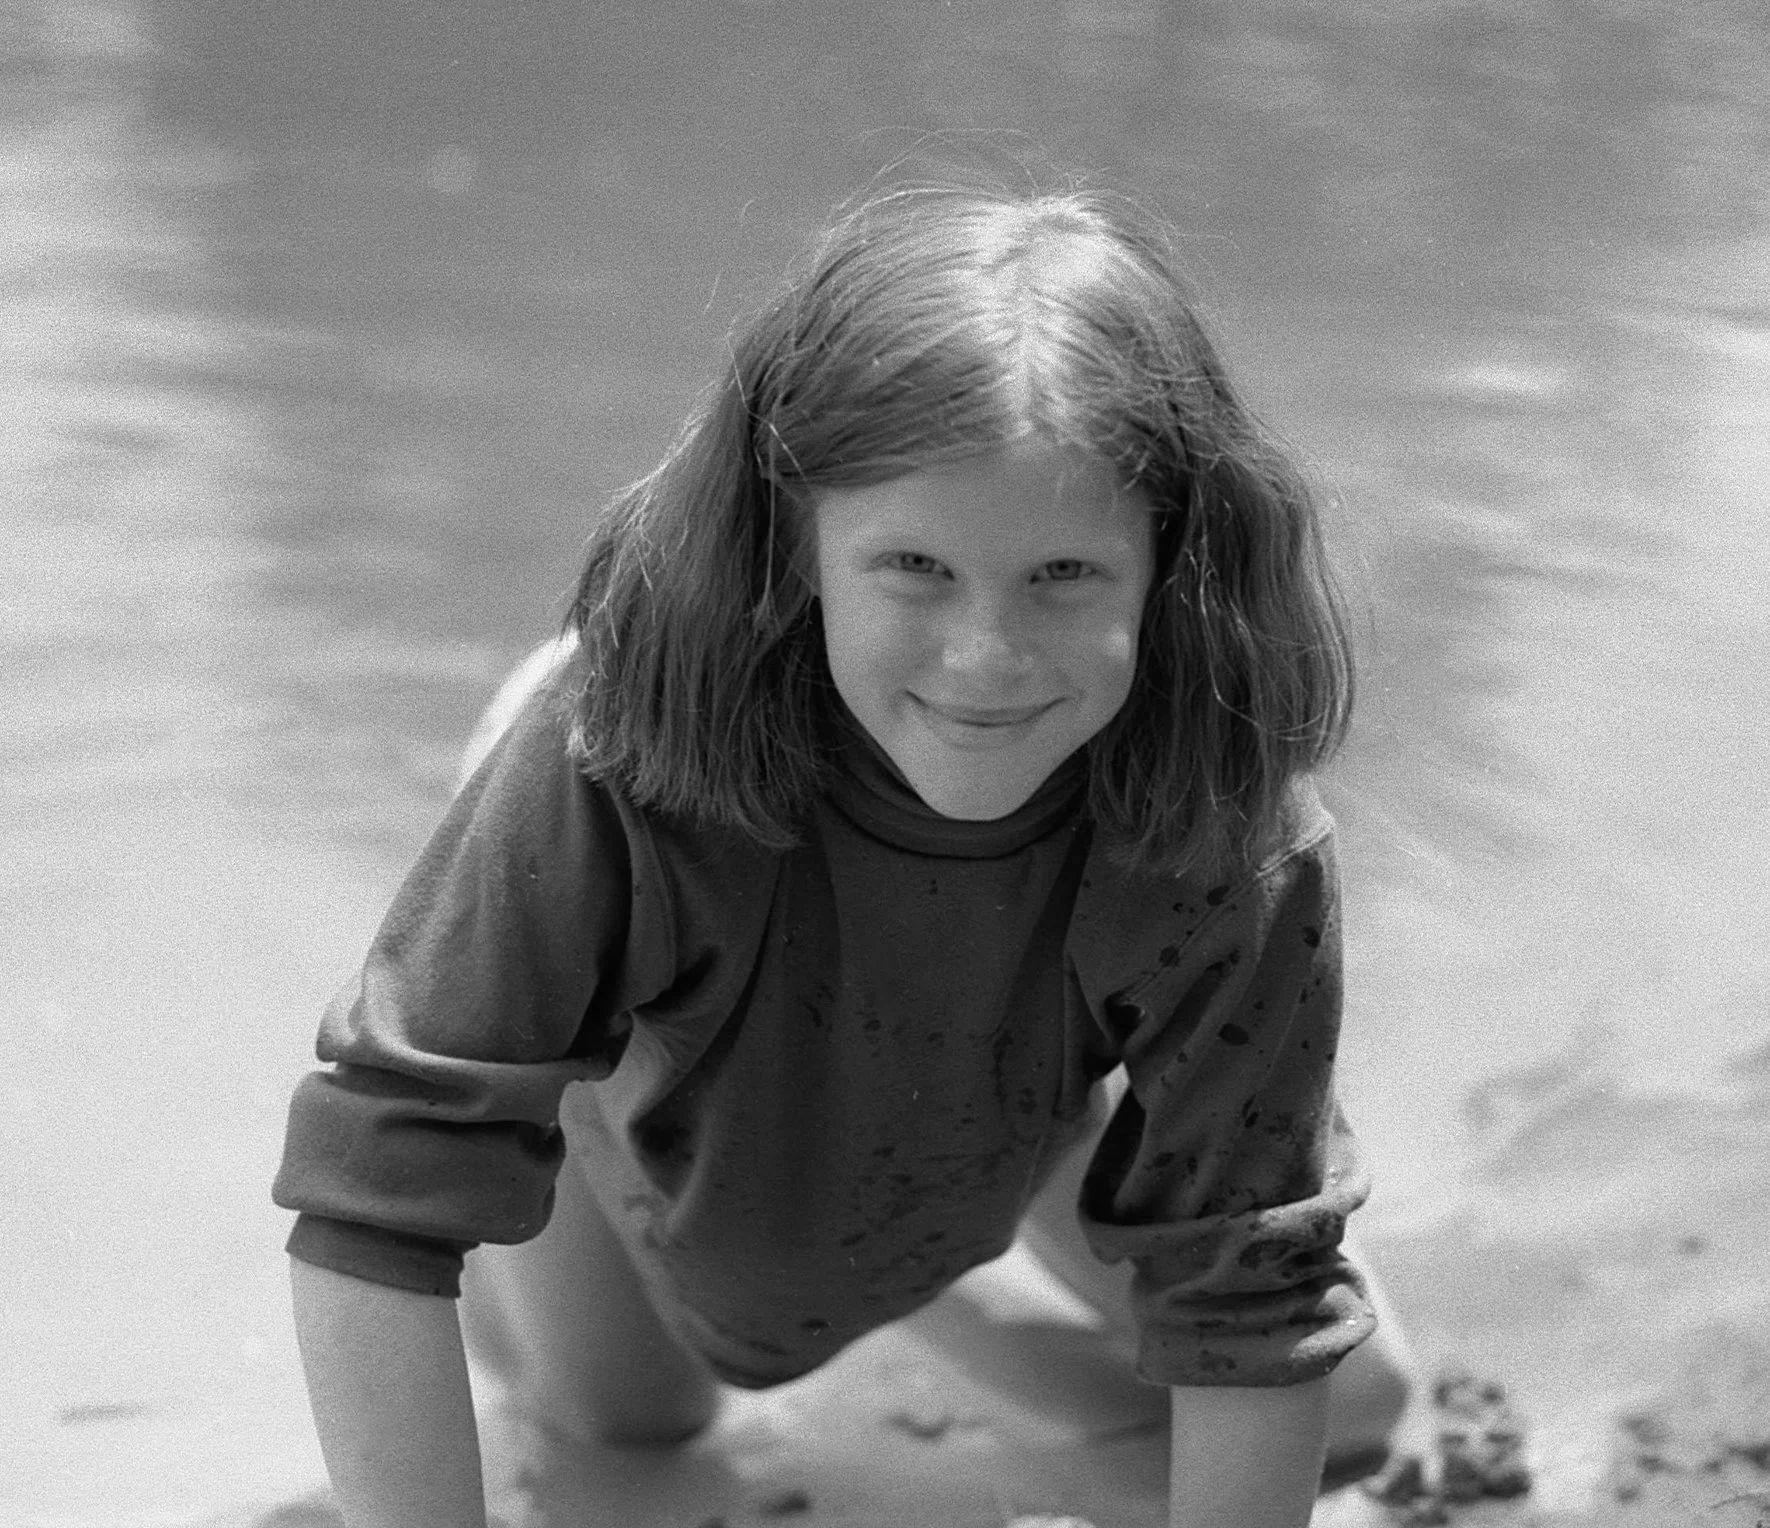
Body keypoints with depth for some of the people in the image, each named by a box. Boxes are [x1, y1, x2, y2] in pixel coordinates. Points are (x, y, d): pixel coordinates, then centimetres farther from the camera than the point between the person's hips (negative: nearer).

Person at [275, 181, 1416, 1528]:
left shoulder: (1232, 839, -41)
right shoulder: (616, 761, -46)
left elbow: (1248, 1304, -31)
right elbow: (373, 1187, -43)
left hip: (1012, 1107, 2)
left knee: (1350, 1395, 10)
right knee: (614, 1413, 23)